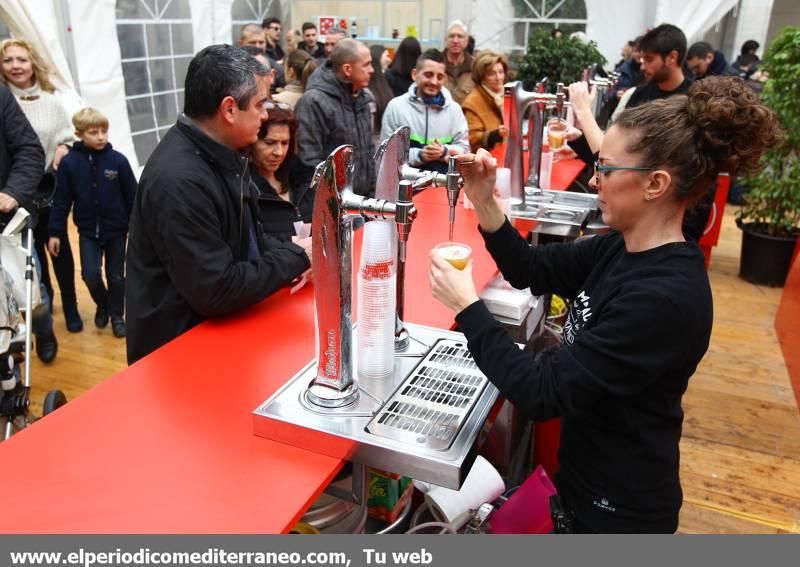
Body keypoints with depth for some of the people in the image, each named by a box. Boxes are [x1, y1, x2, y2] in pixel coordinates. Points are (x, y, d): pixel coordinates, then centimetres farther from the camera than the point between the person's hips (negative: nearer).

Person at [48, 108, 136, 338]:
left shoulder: (118, 160, -10)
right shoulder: (69, 162, -7)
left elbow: (132, 196, -4)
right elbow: (61, 201, -2)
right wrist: (55, 232, -2)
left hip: (116, 230, 0)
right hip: (88, 231, 1)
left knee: (116, 276, 9)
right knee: (91, 275, -4)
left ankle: (117, 315, 29)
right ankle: (102, 305, 27)